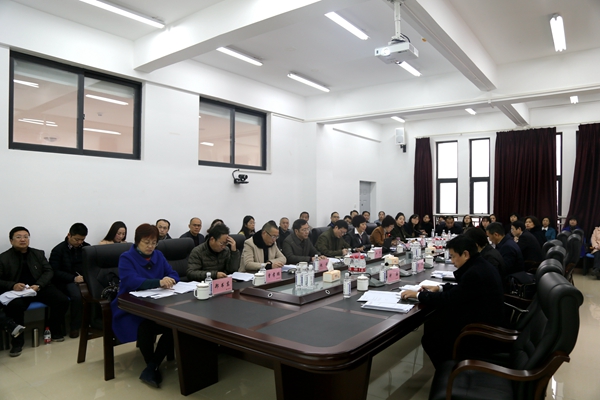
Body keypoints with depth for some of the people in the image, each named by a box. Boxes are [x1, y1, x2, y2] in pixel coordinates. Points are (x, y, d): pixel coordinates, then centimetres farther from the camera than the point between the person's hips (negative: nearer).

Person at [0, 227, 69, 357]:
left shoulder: (38, 253, 14)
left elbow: (48, 271, 7)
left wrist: (38, 285, -12)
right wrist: (12, 285, -20)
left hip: (40, 288, 3)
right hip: (17, 291, -3)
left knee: (62, 300, -21)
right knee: (14, 306, -37)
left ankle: (54, 330, 5)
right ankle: (17, 340, -15)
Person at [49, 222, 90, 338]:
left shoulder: (86, 247, 13)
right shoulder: (58, 250, 2)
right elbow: (54, 271, -4)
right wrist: (74, 278, -17)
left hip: (85, 280, 3)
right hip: (67, 282, -3)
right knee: (77, 295, -35)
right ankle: (75, 327, -16)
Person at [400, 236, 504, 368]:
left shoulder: (475, 273, -27)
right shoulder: (481, 265, 3)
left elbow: (449, 299, -21)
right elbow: (461, 289, 17)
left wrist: (418, 294, -13)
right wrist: (440, 288, 7)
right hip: (484, 319, 10)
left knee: (429, 338, -1)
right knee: (433, 322, 12)